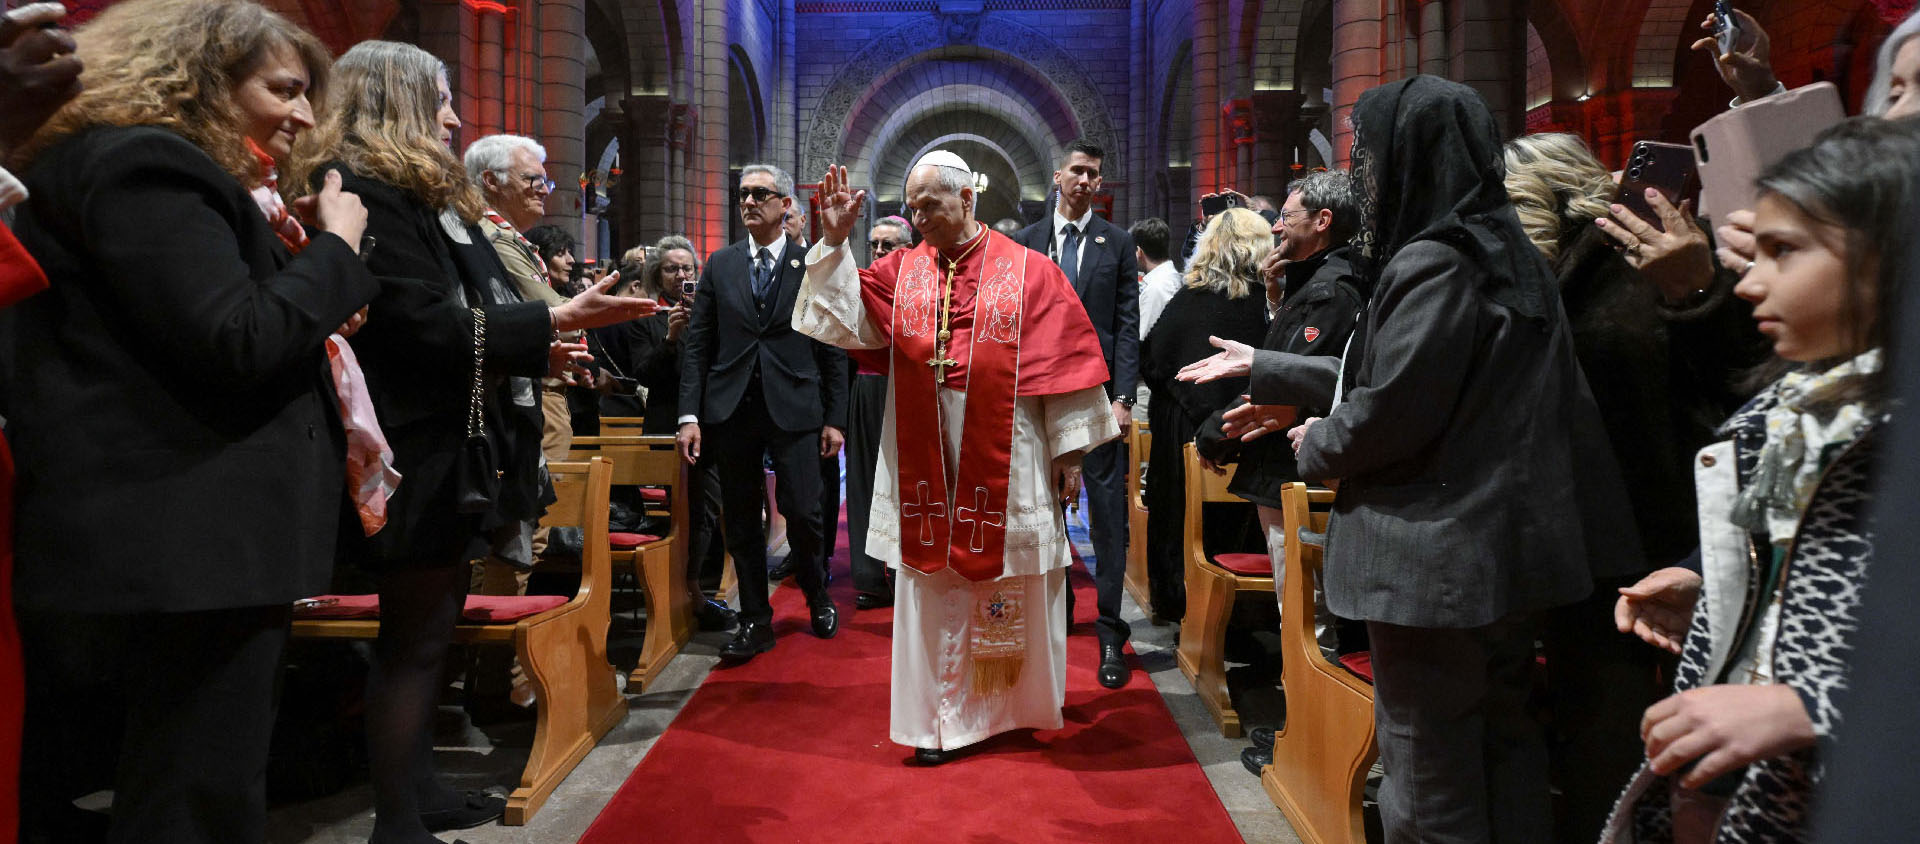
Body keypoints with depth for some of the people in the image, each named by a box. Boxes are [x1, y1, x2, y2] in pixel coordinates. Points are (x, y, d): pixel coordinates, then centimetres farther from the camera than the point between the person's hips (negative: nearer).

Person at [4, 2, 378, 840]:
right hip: (185, 550, -11)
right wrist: (336, 248, -9)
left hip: (150, 548, 11)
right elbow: (236, 344, -21)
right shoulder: (144, 169, -12)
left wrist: (275, 253, 13)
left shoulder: (141, 168, 22)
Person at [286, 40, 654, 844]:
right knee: (413, 640, -3)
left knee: (430, 629, 16)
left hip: (452, 445, 10)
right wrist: (551, 322, -20)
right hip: (419, 452, -10)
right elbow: (421, 323, -21)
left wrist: (534, 351, 14)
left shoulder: (418, 194, 19)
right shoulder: (364, 190, -14)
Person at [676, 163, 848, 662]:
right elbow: (697, 343, 7)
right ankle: (755, 621, 19)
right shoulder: (720, 264, 10)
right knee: (741, 521, 6)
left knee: (802, 512, -6)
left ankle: (817, 597, 22)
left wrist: (835, 418, -1)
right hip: (732, 409, 3)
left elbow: (833, 348, 4)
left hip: (794, 408, -2)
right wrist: (690, 414, -1)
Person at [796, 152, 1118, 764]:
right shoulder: (901, 271, 7)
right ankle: (943, 718, 17)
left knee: (1012, 585, 9)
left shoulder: (1027, 271, -1)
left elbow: (1061, 361, -3)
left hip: (1005, 460, -2)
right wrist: (835, 242, -13)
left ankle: (1019, 705, 28)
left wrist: (1068, 449, -5)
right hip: (926, 462, 2)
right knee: (933, 589, 7)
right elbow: (848, 321, -4)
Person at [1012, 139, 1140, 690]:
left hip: (1098, 392, -2)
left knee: (1107, 510, -4)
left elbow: (1127, 326, 0)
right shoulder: (1027, 242, 9)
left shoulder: (1117, 244, 5)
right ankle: (1056, 609, 26)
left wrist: (1122, 396, -9)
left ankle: (1111, 633, 1)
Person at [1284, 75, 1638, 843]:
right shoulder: (1508, 253, 11)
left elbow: (1388, 413, -20)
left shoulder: (1431, 265, -18)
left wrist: (1315, 449, 1)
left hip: (1436, 558, -9)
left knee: (1430, 778, 2)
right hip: (1508, 546, 9)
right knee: (1500, 743, 18)